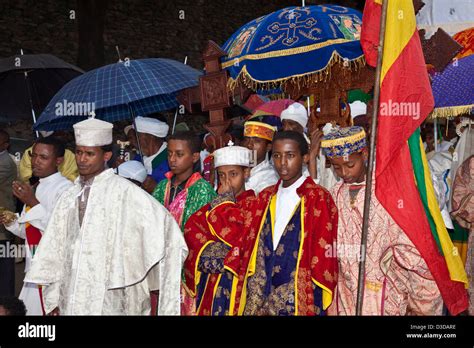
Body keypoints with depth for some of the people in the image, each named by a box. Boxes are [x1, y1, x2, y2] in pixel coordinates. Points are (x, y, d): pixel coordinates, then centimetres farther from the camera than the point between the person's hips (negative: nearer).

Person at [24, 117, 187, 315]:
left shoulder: (124, 192, -8)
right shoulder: (69, 198, 10)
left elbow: (163, 224, -14)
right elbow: (54, 249, 12)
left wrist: (156, 283, -11)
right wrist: (53, 301, 9)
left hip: (111, 302, -5)